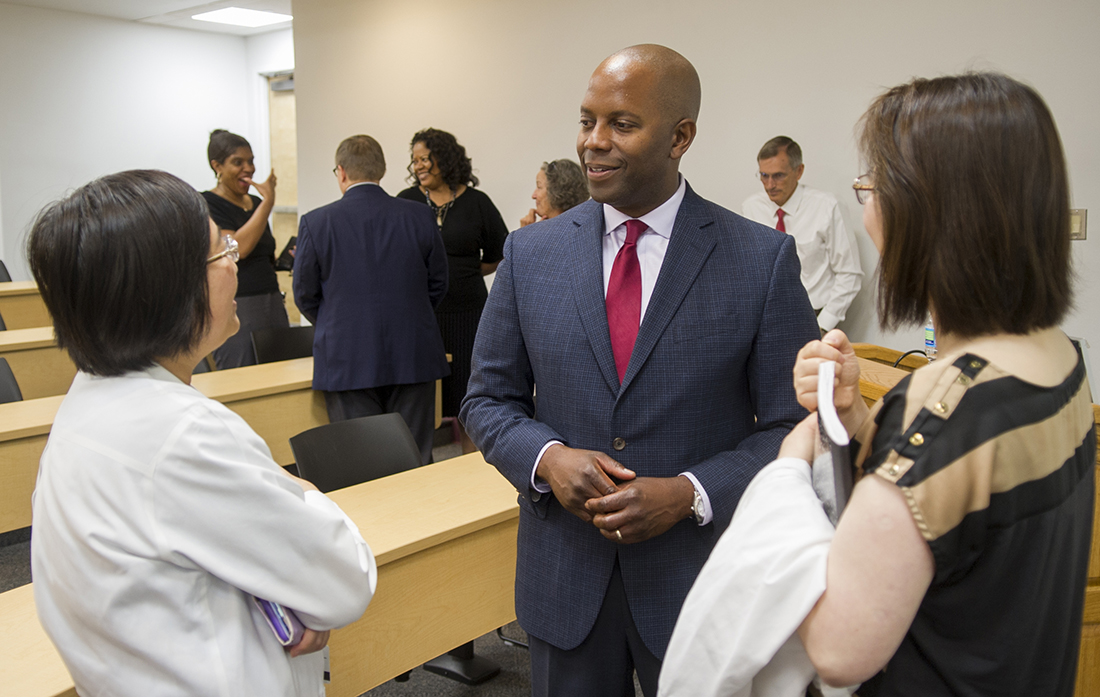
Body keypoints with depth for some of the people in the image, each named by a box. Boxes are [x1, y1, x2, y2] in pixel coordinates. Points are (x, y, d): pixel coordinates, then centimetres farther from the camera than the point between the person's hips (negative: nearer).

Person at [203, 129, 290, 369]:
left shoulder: (256, 203, 16)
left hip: (272, 302, 7)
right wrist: (268, 202, -14)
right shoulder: (206, 204, -5)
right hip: (235, 308, -7)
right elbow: (238, 247, -19)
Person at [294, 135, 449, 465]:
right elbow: (438, 283, 8)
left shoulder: (315, 222, -5)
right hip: (413, 358, 2)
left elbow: (305, 295, 2)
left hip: (346, 361, -1)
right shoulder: (420, 216, -1)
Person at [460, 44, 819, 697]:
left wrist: (691, 493, -20)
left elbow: (796, 427, -6)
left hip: (699, 578, -2)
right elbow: (488, 400, 5)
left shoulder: (763, 261, -9)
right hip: (564, 576, 2)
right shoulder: (530, 253, -1)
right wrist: (547, 457, -15)